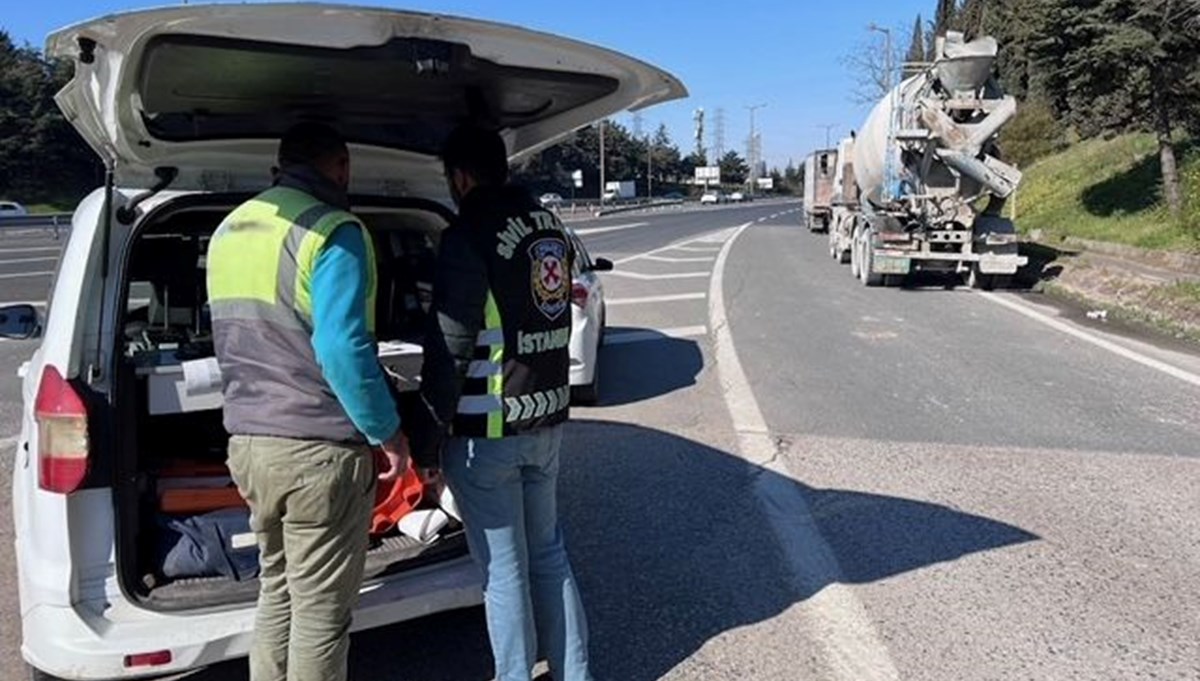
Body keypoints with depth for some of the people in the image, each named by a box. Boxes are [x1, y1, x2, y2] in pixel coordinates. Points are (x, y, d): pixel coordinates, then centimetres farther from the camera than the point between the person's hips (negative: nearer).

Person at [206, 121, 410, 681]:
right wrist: (389, 432, -12)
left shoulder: (229, 230, 12)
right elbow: (344, 351, -22)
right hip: (318, 451, -8)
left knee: (277, 592, 22)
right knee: (320, 612, 6)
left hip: (248, 442, 8)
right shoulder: (333, 232, -15)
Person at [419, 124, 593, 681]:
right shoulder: (549, 226, 8)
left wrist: (430, 427, -8)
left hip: (487, 431, -7)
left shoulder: (470, 234, -15)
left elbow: (450, 346, -16)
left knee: (504, 570, 6)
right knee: (549, 554, 19)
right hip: (546, 419, 8)